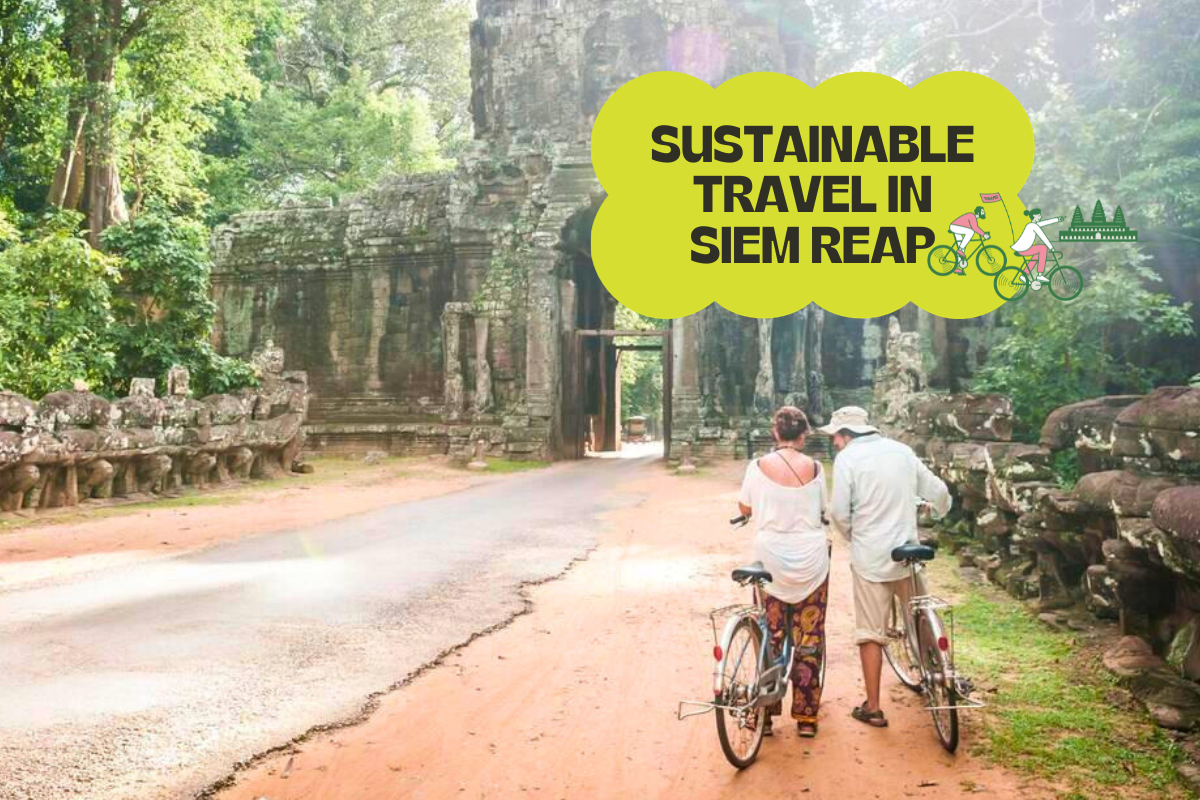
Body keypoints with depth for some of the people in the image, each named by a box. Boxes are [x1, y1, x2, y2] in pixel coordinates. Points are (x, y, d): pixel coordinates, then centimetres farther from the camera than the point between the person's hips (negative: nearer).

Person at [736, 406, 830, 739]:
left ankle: (765, 714, 16)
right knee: (809, 640, 10)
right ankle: (806, 717, 15)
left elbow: (744, 507, 2)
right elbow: (823, 509, 4)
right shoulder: (814, 468, -5)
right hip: (811, 563, 0)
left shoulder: (759, 466, -7)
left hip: (771, 561, 0)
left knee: (770, 638, 12)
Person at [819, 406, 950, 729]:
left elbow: (839, 512, -12)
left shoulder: (847, 458, -8)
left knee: (870, 633, 4)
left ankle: (873, 708, 9)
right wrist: (941, 509, 36)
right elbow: (938, 491, 13)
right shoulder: (902, 451, 6)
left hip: (869, 557, -4)